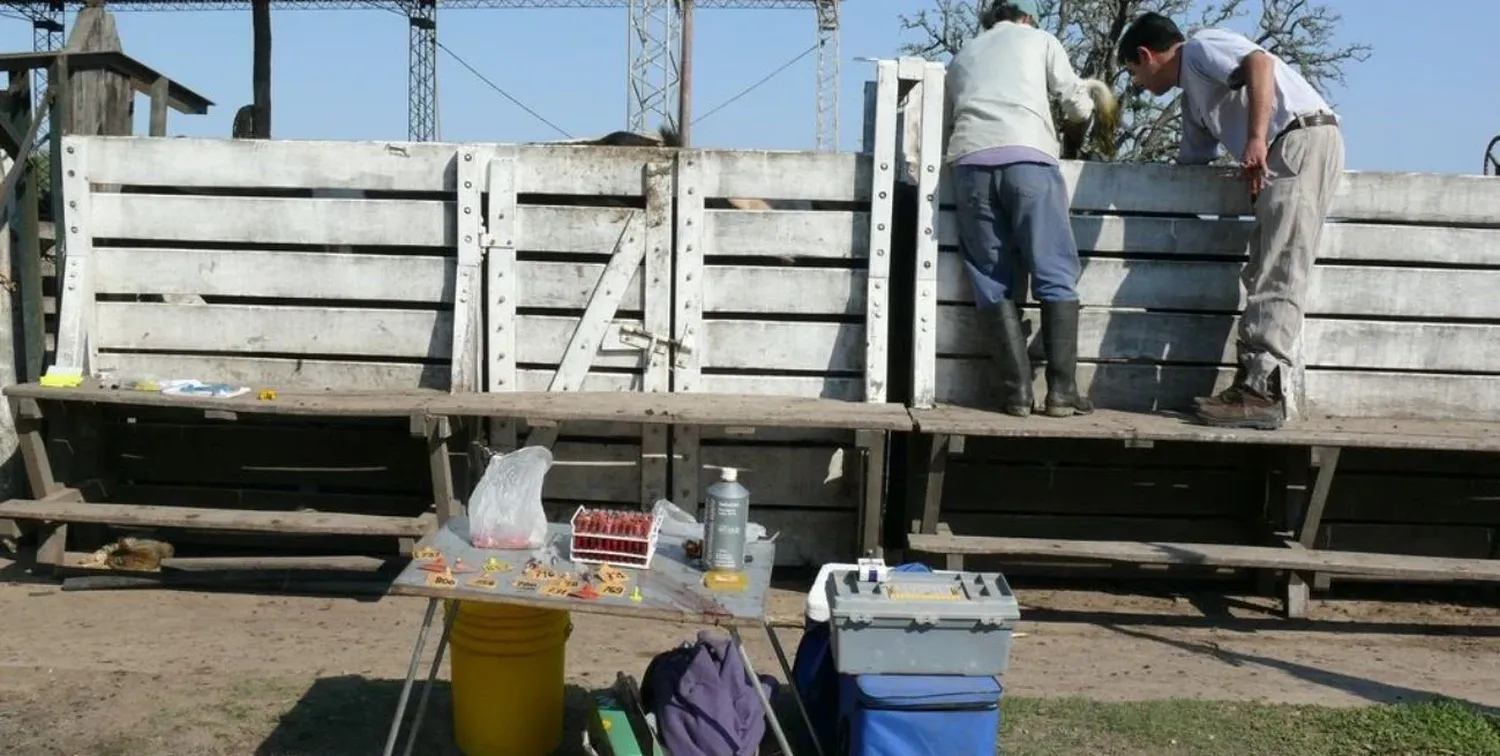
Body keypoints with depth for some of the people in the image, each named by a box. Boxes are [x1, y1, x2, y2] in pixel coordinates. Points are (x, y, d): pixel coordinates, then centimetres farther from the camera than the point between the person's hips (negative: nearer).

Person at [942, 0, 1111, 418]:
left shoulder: (962, 56, 32)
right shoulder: (1039, 39, 23)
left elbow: (942, 131, 30)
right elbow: (1078, 108, 23)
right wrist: (1089, 96, 44)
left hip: (969, 162, 3)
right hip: (1027, 157, -3)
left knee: (992, 283, 4)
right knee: (1056, 277, 0)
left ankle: (1017, 392, -3)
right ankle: (1061, 390, -6)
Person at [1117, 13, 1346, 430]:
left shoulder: (1200, 47, 2)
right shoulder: (1192, 97, 29)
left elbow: (1260, 63, -16)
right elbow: (1192, 161, 34)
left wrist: (1256, 137, -24)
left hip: (1303, 139, -10)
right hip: (1286, 151, 10)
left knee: (1277, 278, -16)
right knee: (1263, 276, 5)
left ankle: (1262, 393, -20)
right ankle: (1253, 385, 2)